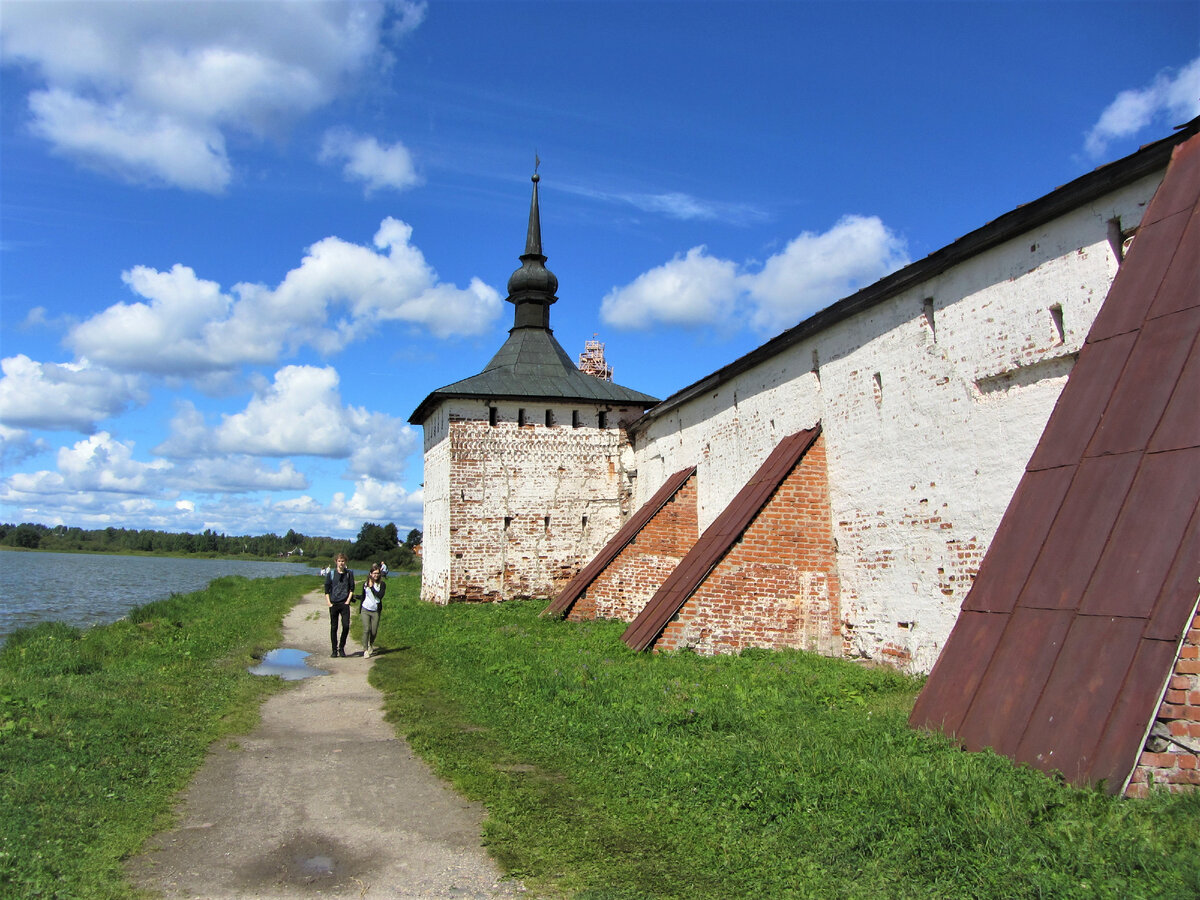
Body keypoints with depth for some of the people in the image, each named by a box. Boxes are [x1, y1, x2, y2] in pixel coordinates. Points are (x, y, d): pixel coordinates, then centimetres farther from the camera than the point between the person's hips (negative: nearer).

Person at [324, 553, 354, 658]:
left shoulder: (349, 573, 5)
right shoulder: (331, 574, 4)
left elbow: (352, 588, 8)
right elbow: (326, 590, 7)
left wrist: (348, 600, -1)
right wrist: (329, 602, -2)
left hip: (344, 603, 0)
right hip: (333, 604, 0)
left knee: (346, 626, -9)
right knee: (333, 627, 3)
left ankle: (341, 647, 8)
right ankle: (334, 650, 11)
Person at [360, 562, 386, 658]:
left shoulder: (382, 584, -3)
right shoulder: (366, 584, 5)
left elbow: (380, 595, -17)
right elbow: (363, 597, 14)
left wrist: (372, 587, -16)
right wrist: (360, 610, 19)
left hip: (376, 611, -1)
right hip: (365, 610, 1)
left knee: (374, 631, 4)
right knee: (366, 630, -9)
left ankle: (371, 645, 33)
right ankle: (365, 650, -2)